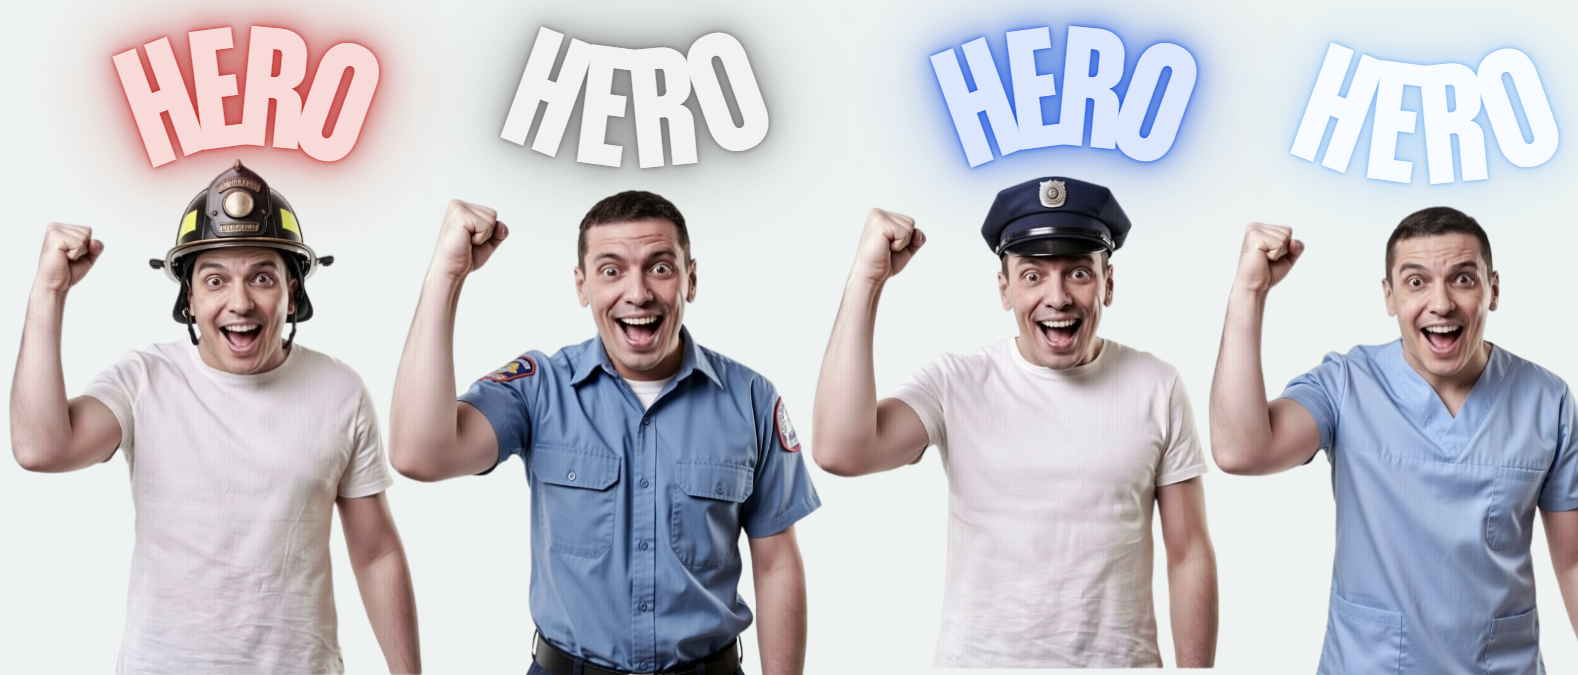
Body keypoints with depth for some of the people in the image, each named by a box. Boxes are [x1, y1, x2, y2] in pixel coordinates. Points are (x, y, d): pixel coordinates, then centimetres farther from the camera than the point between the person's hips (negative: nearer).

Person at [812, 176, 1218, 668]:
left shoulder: (1157, 388, -4)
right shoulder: (955, 384, -7)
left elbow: (1190, 556, 1)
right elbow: (840, 452, -25)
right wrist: (866, 277, -23)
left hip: (1119, 659, 1)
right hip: (980, 659, -1)